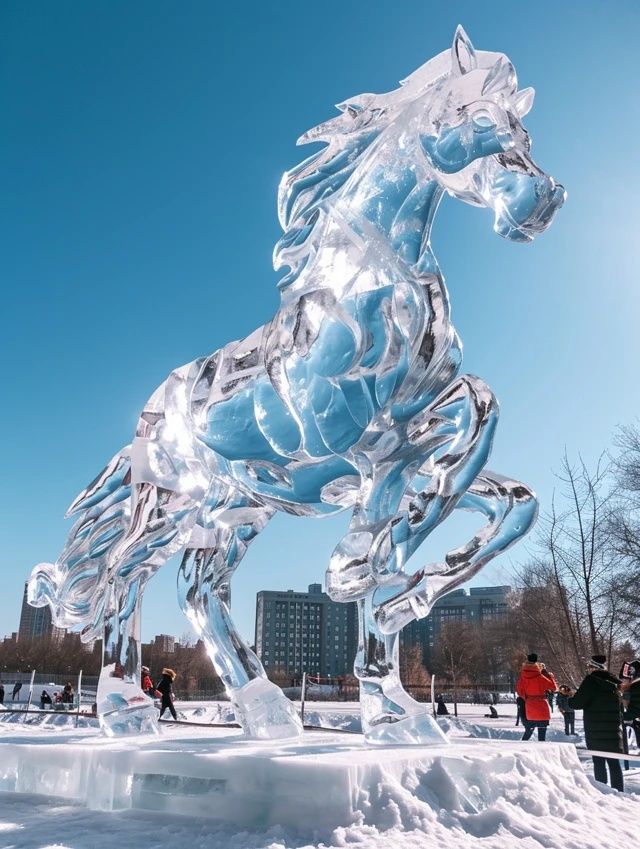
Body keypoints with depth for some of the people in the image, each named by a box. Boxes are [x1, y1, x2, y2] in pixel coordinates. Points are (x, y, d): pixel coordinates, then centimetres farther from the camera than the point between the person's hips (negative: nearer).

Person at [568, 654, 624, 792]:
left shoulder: (591, 681, -13)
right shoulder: (613, 682, 7)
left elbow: (577, 703, -15)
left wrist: (566, 701, 2)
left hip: (595, 731, -5)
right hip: (613, 729, 5)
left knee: (599, 762, 2)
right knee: (614, 761, 10)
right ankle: (619, 790, 10)